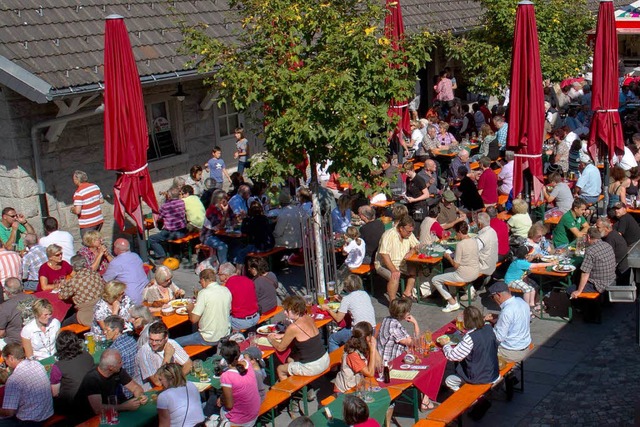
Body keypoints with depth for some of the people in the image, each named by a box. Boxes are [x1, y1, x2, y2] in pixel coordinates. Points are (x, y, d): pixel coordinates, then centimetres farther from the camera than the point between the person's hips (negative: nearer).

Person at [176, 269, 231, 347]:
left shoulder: (204, 293, -18)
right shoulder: (226, 290, 0)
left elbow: (194, 319, -19)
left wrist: (190, 309, 4)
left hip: (210, 339, -8)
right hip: (225, 335, 8)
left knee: (175, 343, 1)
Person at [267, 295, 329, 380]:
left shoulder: (293, 327, -21)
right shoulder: (309, 319, 0)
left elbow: (281, 348, -6)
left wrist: (271, 340, 14)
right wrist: (281, 336, 21)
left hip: (312, 367, -7)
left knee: (280, 369, 17)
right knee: (290, 359, 31)